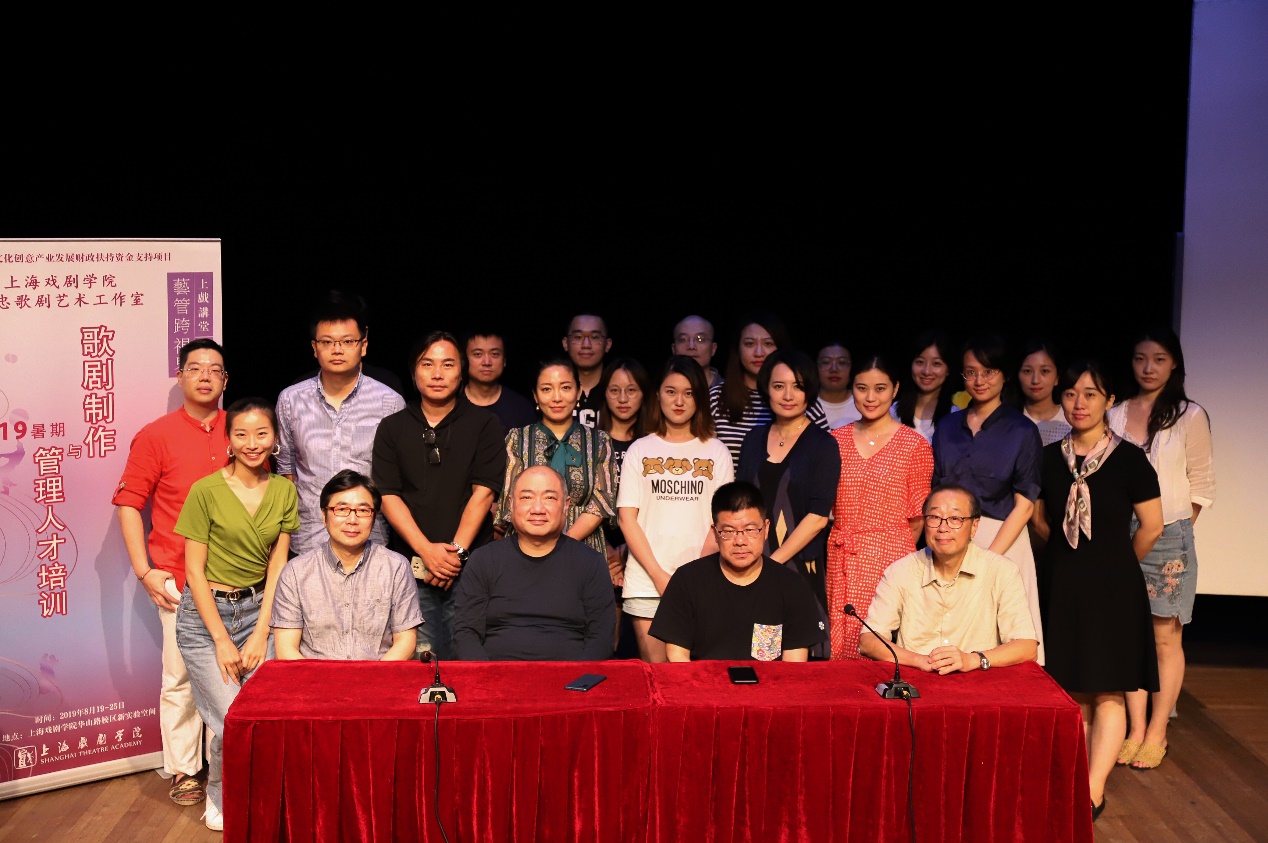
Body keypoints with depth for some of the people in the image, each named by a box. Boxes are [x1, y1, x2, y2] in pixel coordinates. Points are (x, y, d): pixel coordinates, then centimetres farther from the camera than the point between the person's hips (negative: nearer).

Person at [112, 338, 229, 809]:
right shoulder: (156, 436, 1)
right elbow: (128, 503, 1)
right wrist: (144, 572, -5)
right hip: (179, 582, -2)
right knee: (182, 676, 1)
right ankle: (183, 770, 13)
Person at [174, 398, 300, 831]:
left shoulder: (283, 490, 3)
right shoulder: (206, 491, -9)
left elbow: (277, 565, 2)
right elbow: (195, 571, -7)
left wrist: (261, 632, -6)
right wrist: (222, 640, -10)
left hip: (257, 609, 4)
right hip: (205, 613, -3)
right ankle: (219, 798, 17)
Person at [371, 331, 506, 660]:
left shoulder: (484, 424, 6)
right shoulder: (392, 428, 11)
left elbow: (483, 492, -2)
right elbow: (388, 495, 3)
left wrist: (457, 551, -11)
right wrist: (426, 550, -9)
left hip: (471, 566, -1)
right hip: (411, 570, 1)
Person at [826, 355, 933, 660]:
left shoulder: (915, 445, -3)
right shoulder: (836, 439, 8)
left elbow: (918, 519, 1)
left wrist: (895, 551, 5)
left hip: (889, 558, -3)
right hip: (839, 562, 4)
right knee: (839, 649, 6)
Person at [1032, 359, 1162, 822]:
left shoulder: (1129, 459, -8)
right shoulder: (1049, 458, 3)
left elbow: (1151, 527, -3)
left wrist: (1114, 563, 8)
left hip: (1112, 585, -4)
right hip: (1062, 584, 4)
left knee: (1107, 691, -3)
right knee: (1071, 688, 8)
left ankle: (1093, 792, -1)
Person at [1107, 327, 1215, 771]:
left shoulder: (1189, 416, 0)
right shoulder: (1115, 415, 8)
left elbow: (1201, 485, 4)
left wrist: (1173, 530, 0)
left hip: (1168, 539, -2)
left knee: (1165, 638, 3)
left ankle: (1156, 734, 11)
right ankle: (1135, 729, 14)